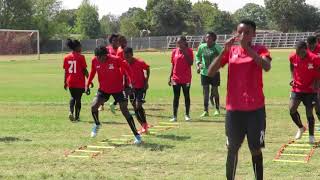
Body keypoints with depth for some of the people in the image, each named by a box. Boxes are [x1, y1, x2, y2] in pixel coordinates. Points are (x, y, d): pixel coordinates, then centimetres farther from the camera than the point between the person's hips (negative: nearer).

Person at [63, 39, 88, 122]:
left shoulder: (66, 57, 3)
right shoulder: (81, 57, -9)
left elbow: (65, 71, 6)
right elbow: (85, 70, -8)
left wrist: (65, 82, 14)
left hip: (70, 82, 4)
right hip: (80, 82, -4)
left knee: (73, 97, 21)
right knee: (78, 99, 8)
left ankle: (71, 112, -2)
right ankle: (77, 116, 10)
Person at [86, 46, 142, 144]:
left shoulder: (115, 59, -24)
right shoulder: (94, 61, -13)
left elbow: (126, 67, -10)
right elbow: (92, 72, 6)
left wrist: (130, 82, -15)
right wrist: (87, 84, 1)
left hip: (117, 89, -3)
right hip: (103, 89, 3)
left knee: (125, 111, -6)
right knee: (94, 106, -12)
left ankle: (136, 135, 2)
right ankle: (97, 125, 20)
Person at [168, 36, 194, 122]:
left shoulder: (189, 51, -2)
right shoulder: (174, 51, 5)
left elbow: (191, 63, -12)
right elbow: (173, 65, 9)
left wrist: (185, 53, -17)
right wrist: (170, 77, 6)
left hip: (186, 78, -2)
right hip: (176, 78, 2)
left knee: (186, 96, 7)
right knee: (176, 97, 4)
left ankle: (187, 115, 16)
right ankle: (174, 116, 6)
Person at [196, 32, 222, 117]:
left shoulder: (217, 48, -10)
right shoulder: (201, 47, -2)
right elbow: (197, 56, 14)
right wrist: (198, 64, -1)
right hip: (204, 72, 2)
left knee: (215, 91, 7)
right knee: (205, 92, 2)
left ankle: (217, 109, 24)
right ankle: (206, 111, 8)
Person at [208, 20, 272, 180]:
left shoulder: (260, 50, -1)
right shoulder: (230, 51, 6)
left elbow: (267, 67, -24)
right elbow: (210, 73, -4)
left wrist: (247, 47, -25)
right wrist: (224, 50, -14)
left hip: (255, 109, -2)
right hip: (234, 108, 2)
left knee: (256, 149, 5)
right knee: (232, 149, 7)